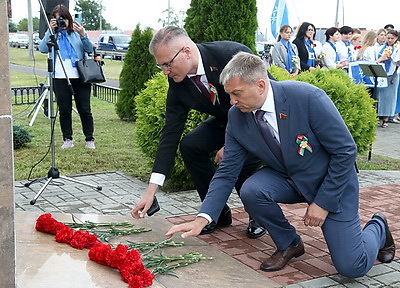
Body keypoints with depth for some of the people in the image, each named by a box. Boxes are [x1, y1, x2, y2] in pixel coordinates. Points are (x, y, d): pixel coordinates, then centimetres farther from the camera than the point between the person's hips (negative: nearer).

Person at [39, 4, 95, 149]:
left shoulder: (76, 31, 7)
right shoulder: (53, 34, 9)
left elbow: (90, 49, -2)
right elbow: (42, 49, -6)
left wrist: (83, 35, -19)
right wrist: (50, 30, -11)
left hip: (80, 76, -1)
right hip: (60, 78, 1)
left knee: (84, 110, 2)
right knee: (64, 110, 5)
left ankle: (89, 139, 9)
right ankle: (67, 139, 14)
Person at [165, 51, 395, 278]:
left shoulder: (309, 98, -29)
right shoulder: (237, 116, -14)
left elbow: (346, 150, -20)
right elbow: (227, 172, -8)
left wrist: (323, 202, -18)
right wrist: (202, 219, -18)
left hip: (332, 181, -4)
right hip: (288, 178, 4)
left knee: (352, 268, -12)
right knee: (251, 191, -28)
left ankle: (377, 227, 24)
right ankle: (289, 244, 2)